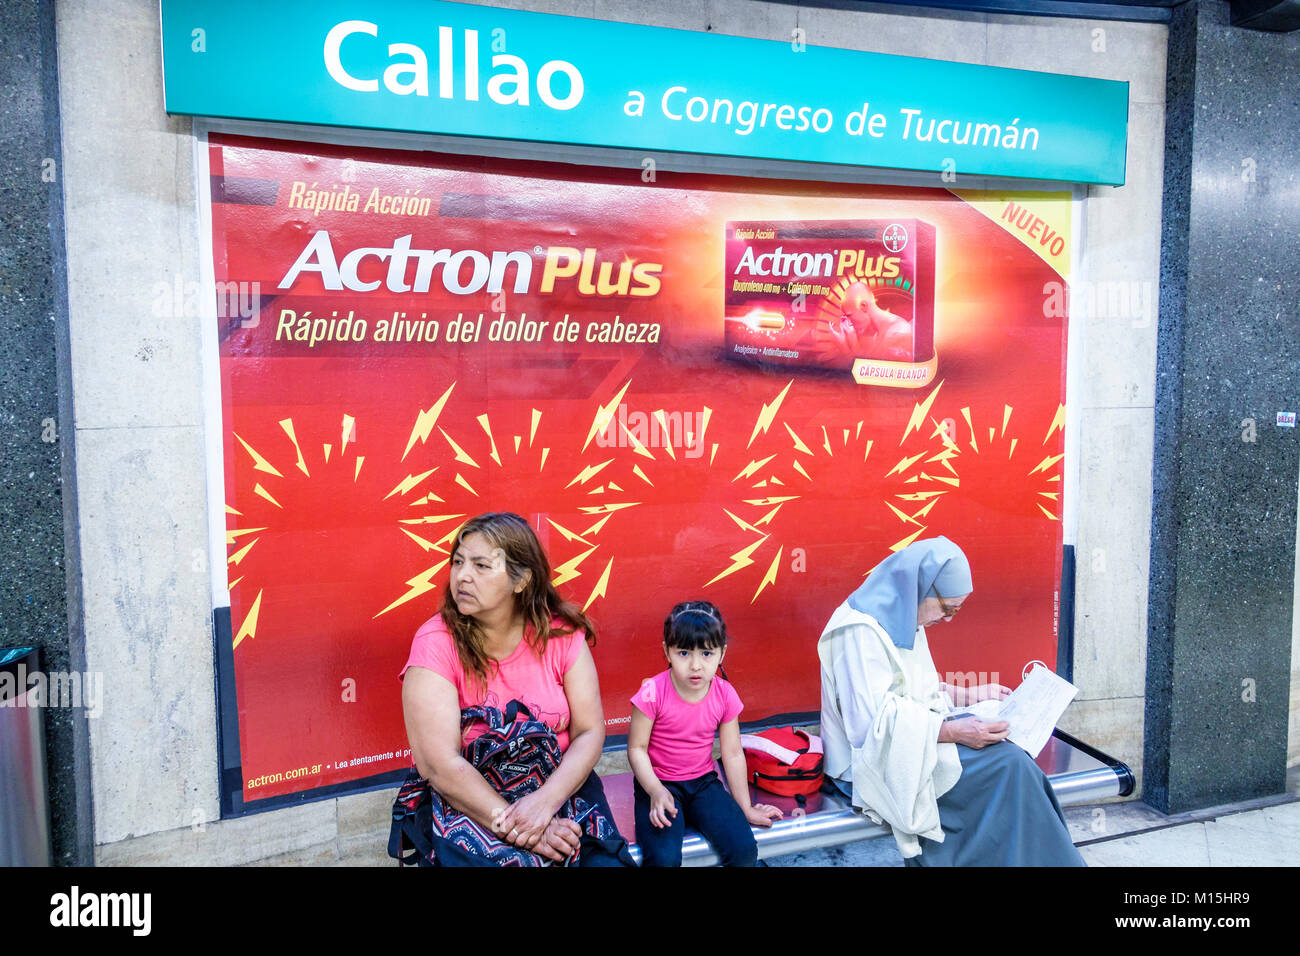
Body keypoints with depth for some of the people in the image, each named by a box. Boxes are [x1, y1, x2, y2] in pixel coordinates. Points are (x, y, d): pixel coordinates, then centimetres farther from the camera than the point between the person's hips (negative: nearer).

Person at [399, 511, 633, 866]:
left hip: (560, 784, 2)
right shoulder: (436, 642, -14)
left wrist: (545, 800, -25)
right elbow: (439, 764, -20)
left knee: (606, 859, -19)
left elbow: (589, 732, -7)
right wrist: (516, 829, -26)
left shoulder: (561, 634, -6)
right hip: (471, 802, -2)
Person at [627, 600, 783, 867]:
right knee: (664, 859, -27)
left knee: (745, 850, -15)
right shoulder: (653, 692, -18)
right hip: (659, 784, -3)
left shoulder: (725, 695, -6)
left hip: (703, 783, 3)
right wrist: (656, 791, -23)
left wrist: (746, 808, 9)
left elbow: (733, 754, 3)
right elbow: (636, 748, -11)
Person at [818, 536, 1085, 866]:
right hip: (875, 761, -9)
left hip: (914, 738, 9)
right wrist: (952, 731, -28)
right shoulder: (859, 631, -21)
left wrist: (968, 695, 13)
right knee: (1008, 765, -19)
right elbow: (874, 722, -26)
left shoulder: (905, 619, 10)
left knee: (1013, 758, -11)